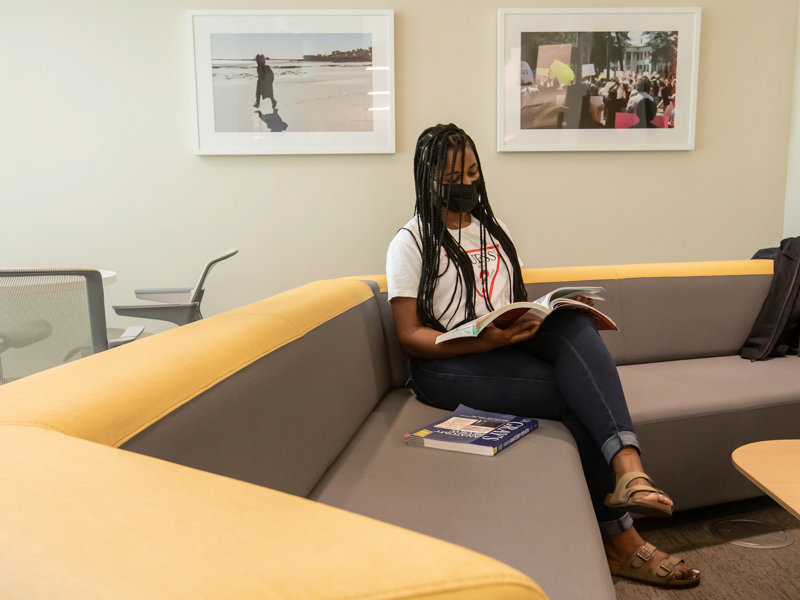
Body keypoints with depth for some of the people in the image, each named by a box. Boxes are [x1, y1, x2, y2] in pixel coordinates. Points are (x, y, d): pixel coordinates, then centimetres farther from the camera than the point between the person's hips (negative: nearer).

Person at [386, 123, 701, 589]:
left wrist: (560, 309, 0)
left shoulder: (494, 230, 21)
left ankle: (627, 469, -42)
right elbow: (409, 335, -6)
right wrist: (485, 340, -21)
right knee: (580, 398, -25)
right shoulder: (411, 243, 2)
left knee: (574, 325, -28)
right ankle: (620, 538, -14)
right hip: (448, 364, -5)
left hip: (508, 348, 5)